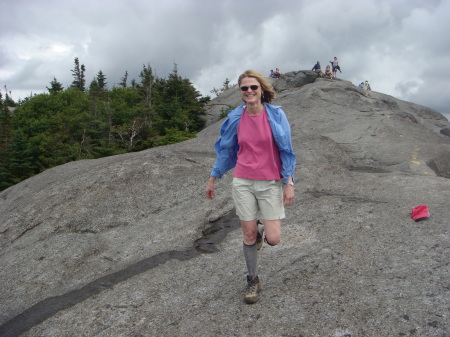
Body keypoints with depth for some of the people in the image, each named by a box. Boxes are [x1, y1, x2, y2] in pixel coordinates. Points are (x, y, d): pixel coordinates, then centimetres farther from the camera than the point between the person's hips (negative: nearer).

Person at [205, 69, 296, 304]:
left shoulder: (275, 114, -5)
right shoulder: (236, 118, 1)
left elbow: (286, 151, -3)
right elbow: (225, 150, 11)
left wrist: (289, 184, -7)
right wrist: (212, 180, 14)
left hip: (270, 183, -1)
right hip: (242, 182, 2)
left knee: (273, 239, -4)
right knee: (248, 234, 6)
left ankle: (262, 230, 34)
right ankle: (253, 281, 27)